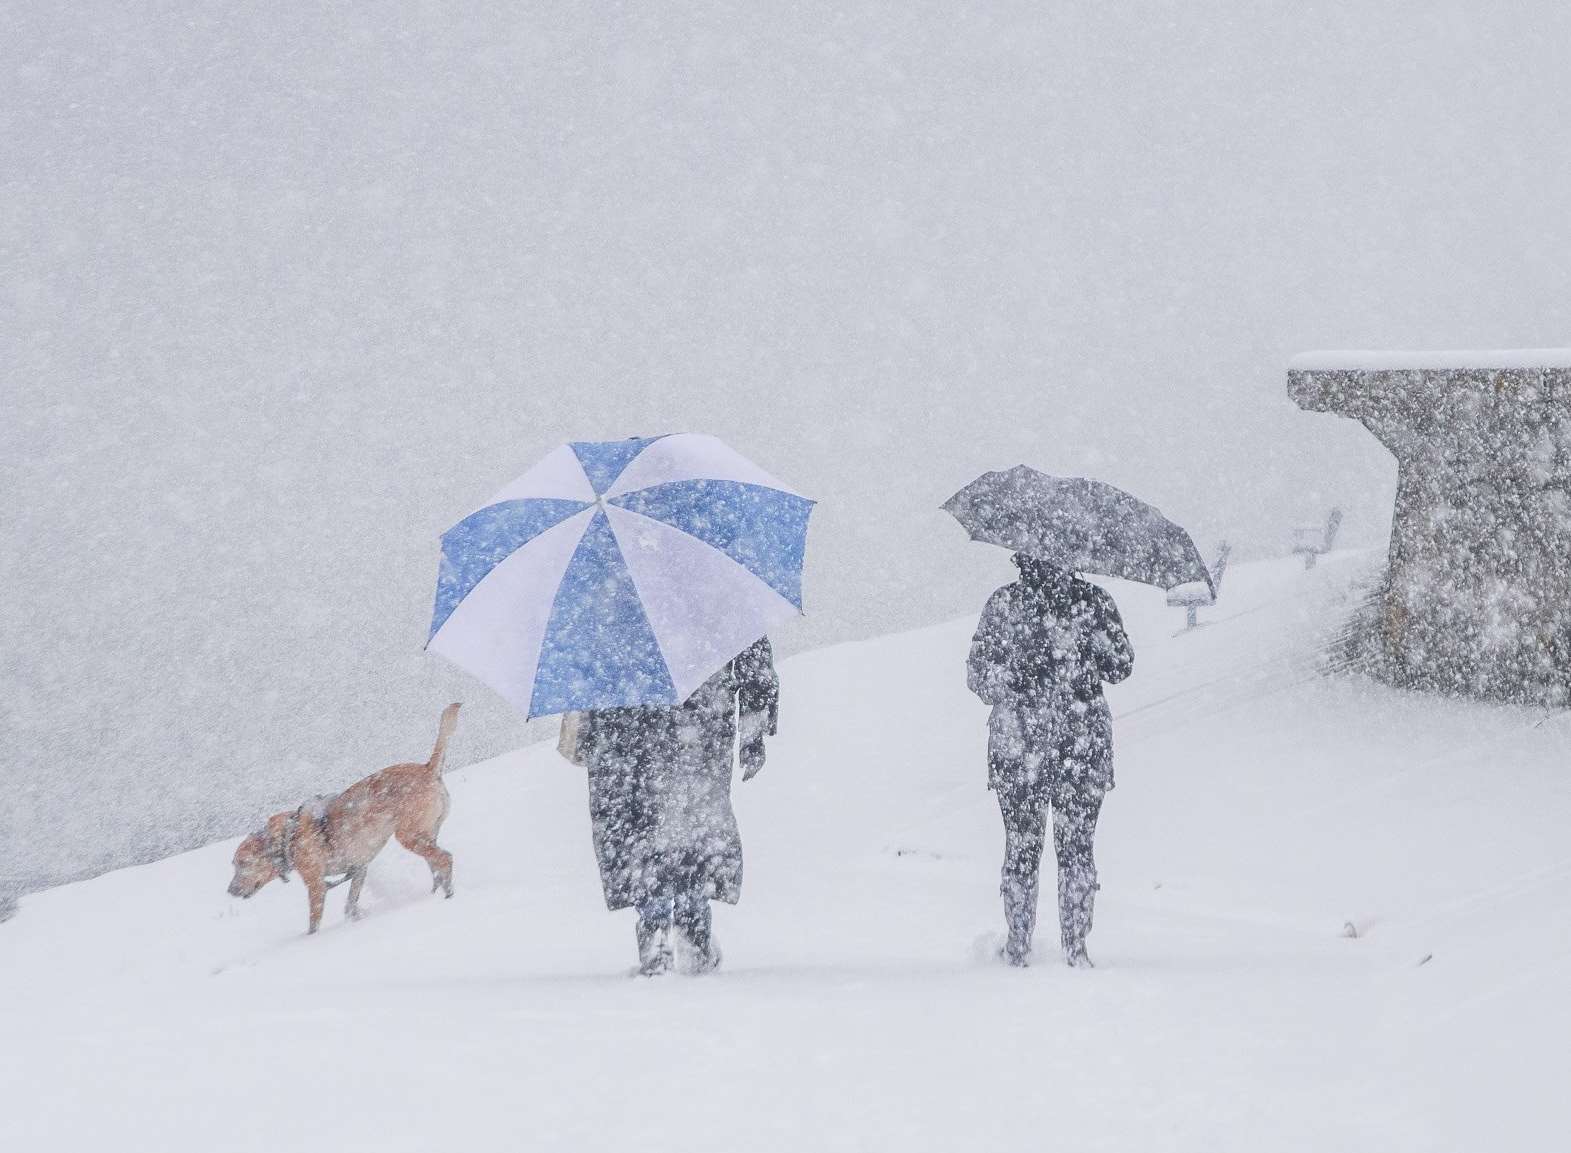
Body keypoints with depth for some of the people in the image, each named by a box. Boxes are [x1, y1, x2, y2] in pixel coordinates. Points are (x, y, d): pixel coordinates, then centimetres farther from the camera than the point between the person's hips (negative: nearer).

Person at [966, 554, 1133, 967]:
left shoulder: (1002, 602, -3)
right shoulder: (1095, 600, -1)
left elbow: (977, 676, -2)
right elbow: (1121, 666, 3)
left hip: (1016, 739, 0)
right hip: (1084, 744, 0)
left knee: (1021, 846, 9)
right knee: (1077, 846, 8)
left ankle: (1018, 948, 13)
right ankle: (1076, 948, 8)